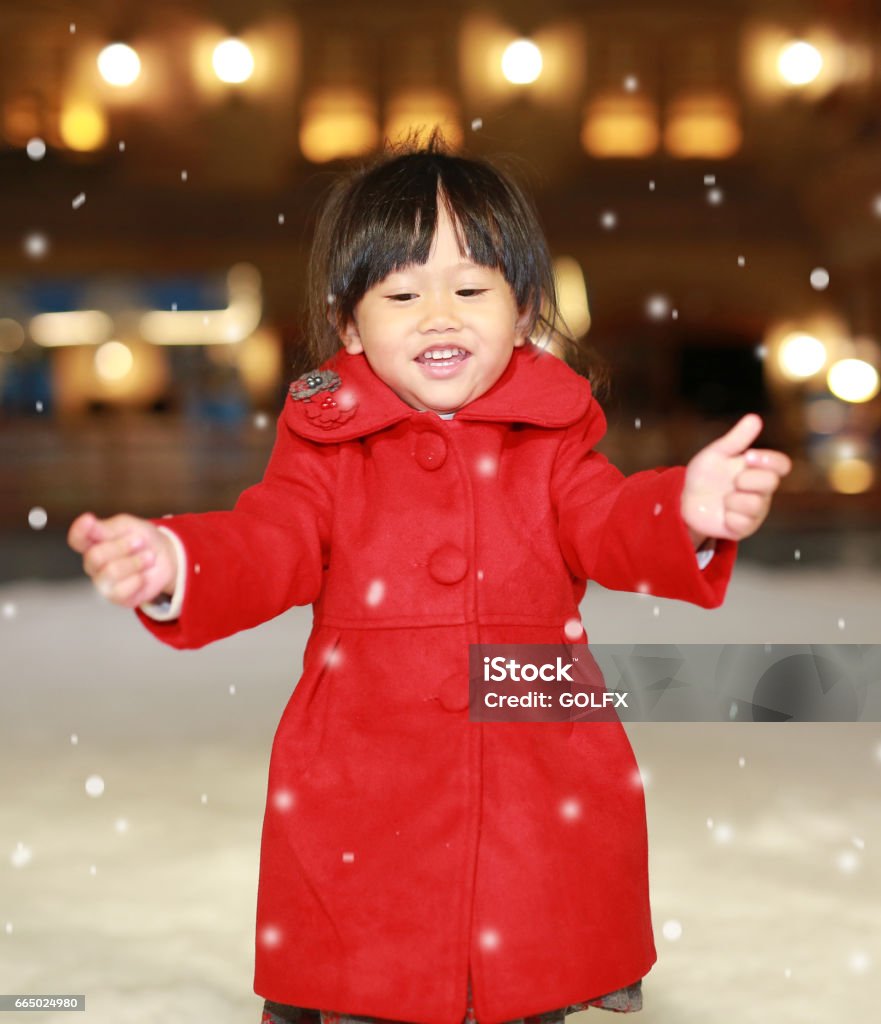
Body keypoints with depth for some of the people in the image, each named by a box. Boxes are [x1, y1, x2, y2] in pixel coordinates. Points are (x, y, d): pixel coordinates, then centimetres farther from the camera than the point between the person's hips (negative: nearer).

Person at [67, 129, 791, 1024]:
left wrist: (690, 513, -34)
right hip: (360, 798, -1)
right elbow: (267, 544, -8)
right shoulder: (327, 440, 0)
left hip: (542, 796, 1)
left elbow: (609, 524, -10)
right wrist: (171, 563, -31)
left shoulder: (551, 433, 2)